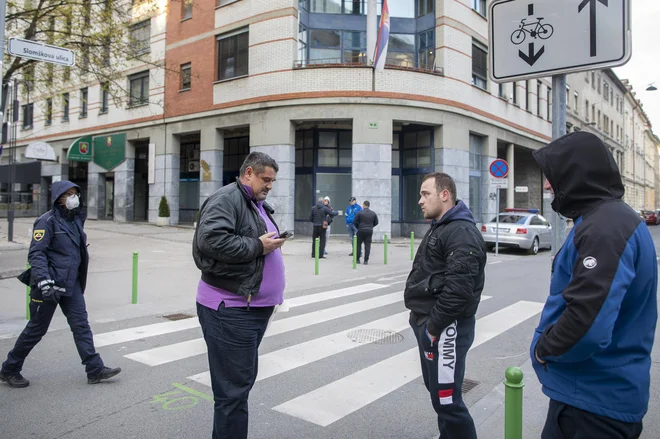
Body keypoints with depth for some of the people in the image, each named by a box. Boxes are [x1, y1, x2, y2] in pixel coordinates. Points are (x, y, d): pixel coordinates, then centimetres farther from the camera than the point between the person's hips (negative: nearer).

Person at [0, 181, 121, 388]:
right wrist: (44, 282, -29)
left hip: (71, 284, 7)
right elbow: (36, 254, -19)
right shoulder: (48, 221, -13)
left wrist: (78, 279, 25)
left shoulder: (76, 219, 10)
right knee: (37, 328, 6)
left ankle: (95, 370, 6)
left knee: (81, 325, 4)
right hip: (49, 285, -7)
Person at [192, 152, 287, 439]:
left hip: (255, 306, 10)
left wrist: (272, 242, 7)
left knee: (242, 380, 20)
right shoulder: (225, 199, -12)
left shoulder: (258, 205, 18)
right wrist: (258, 246, -20)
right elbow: (211, 241, -27)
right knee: (234, 388, -2)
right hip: (230, 310, -10)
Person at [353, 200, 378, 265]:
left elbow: (355, 222, -4)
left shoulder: (360, 213, -6)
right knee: (367, 246, 4)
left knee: (358, 245, 11)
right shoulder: (373, 213, 4)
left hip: (361, 230, -2)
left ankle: (357, 259, 13)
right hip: (369, 231, 2)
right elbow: (376, 222, 9)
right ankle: (366, 260, 1)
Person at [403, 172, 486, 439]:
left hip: (445, 329, -10)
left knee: (447, 399, -3)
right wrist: (422, 319, 15)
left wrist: (433, 326, -20)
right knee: (435, 390, 21)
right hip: (428, 324, 11)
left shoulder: (462, 233, -18)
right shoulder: (439, 228, 16)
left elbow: (458, 289, -26)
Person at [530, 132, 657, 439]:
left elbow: (589, 322, -34)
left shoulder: (605, 227, -25)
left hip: (596, 396, -9)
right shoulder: (609, 219, 9)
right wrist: (548, 346, 9)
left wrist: (544, 349, -16)